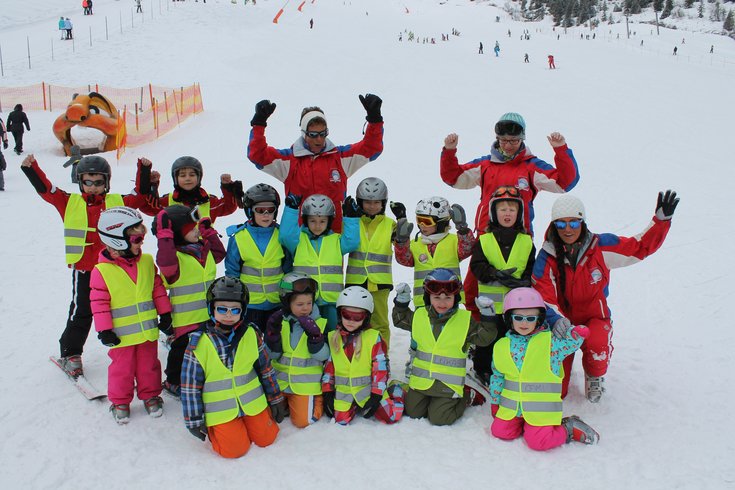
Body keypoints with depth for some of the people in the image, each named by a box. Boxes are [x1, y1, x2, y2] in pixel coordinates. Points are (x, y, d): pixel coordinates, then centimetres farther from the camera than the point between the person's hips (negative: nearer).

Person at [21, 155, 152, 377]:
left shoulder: (118, 202, 4)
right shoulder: (70, 203, 2)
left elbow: (140, 194, 7)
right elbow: (45, 189, -2)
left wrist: (144, 171, -2)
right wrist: (31, 168, -13)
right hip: (83, 269, -1)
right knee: (81, 312, 6)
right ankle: (70, 353, 20)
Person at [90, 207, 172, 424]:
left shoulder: (147, 262, -2)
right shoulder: (102, 270, -15)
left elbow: (158, 288, 7)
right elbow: (99, 302, -12)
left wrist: (165, 314, 8)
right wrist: (104, 330, -12)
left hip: (148, 329, 4)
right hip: (122, 334, -3)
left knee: (149, 365, 17)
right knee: (122, 368, 11)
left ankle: (150, 395, 36)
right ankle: (120, 401, 30)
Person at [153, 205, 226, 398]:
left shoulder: (204, 249, 6)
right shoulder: (175, 256, -20)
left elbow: (219, 253, 24)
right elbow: (166, 262, -42)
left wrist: (209, 232, 15)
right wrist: (164, 236, -41)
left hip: (209, 315, 8)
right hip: (185, 318, -8)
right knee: (182, 349, 9)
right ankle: (173, 382, 30)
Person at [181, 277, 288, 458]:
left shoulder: (252, 334, -5)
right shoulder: (198, 343, -13)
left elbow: (266, 368, 6)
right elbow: (190, 384, -7)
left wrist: (276, 400, 9)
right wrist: (195, 421, -6)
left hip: (252, 402, 3)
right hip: (220, 411, -3)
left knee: (266, 438, 3)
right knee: (235, 449, -11)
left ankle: (246, 421, 30)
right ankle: (214, 429, 19)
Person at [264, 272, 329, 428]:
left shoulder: (320, 323, -9)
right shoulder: (279, 320, -3)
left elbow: (323, 355, -13)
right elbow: (272, 354, -5)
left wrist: (314, 335, -30)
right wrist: (273, 332, -21)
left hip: (306, 384, -3)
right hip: (279, 382, 3)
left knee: (303, 421, -11)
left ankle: (317, 400, 18)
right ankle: (287, 401, 31)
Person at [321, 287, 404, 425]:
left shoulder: (373, 338, -10)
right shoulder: (333, 337, 2)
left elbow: (381, 367, -9)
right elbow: (328, 366, 7)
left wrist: (376, 395, -12)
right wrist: (327, 392, 3)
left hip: (368, 389, -3)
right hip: (343, 392, 3)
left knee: (391, 416, -10)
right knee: (341, 420, -8)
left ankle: (396, 392, 21)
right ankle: (355, 406, 22)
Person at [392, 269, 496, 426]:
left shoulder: (466, 319, -7)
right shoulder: (419, 316, 0)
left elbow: (485, 337, -6)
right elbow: (399, 319, 16)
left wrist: (487, 314, -16)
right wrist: (402, 299, 3)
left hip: (448, 385, -4)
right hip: (420, 381, 4)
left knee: (439, 418, -6)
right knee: (412, 412, 9)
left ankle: (467, 396, 19)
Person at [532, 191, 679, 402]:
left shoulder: (601, 246, -10)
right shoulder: (547, 257, -12)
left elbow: (642, 246, -3)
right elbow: (543, 297, -17)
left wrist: (661, 219, -15)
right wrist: (557, 320, -36)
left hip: (595, 318, 0)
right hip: (562, 321, 0)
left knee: (597, 345, -38)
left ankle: (595, 377, 2)